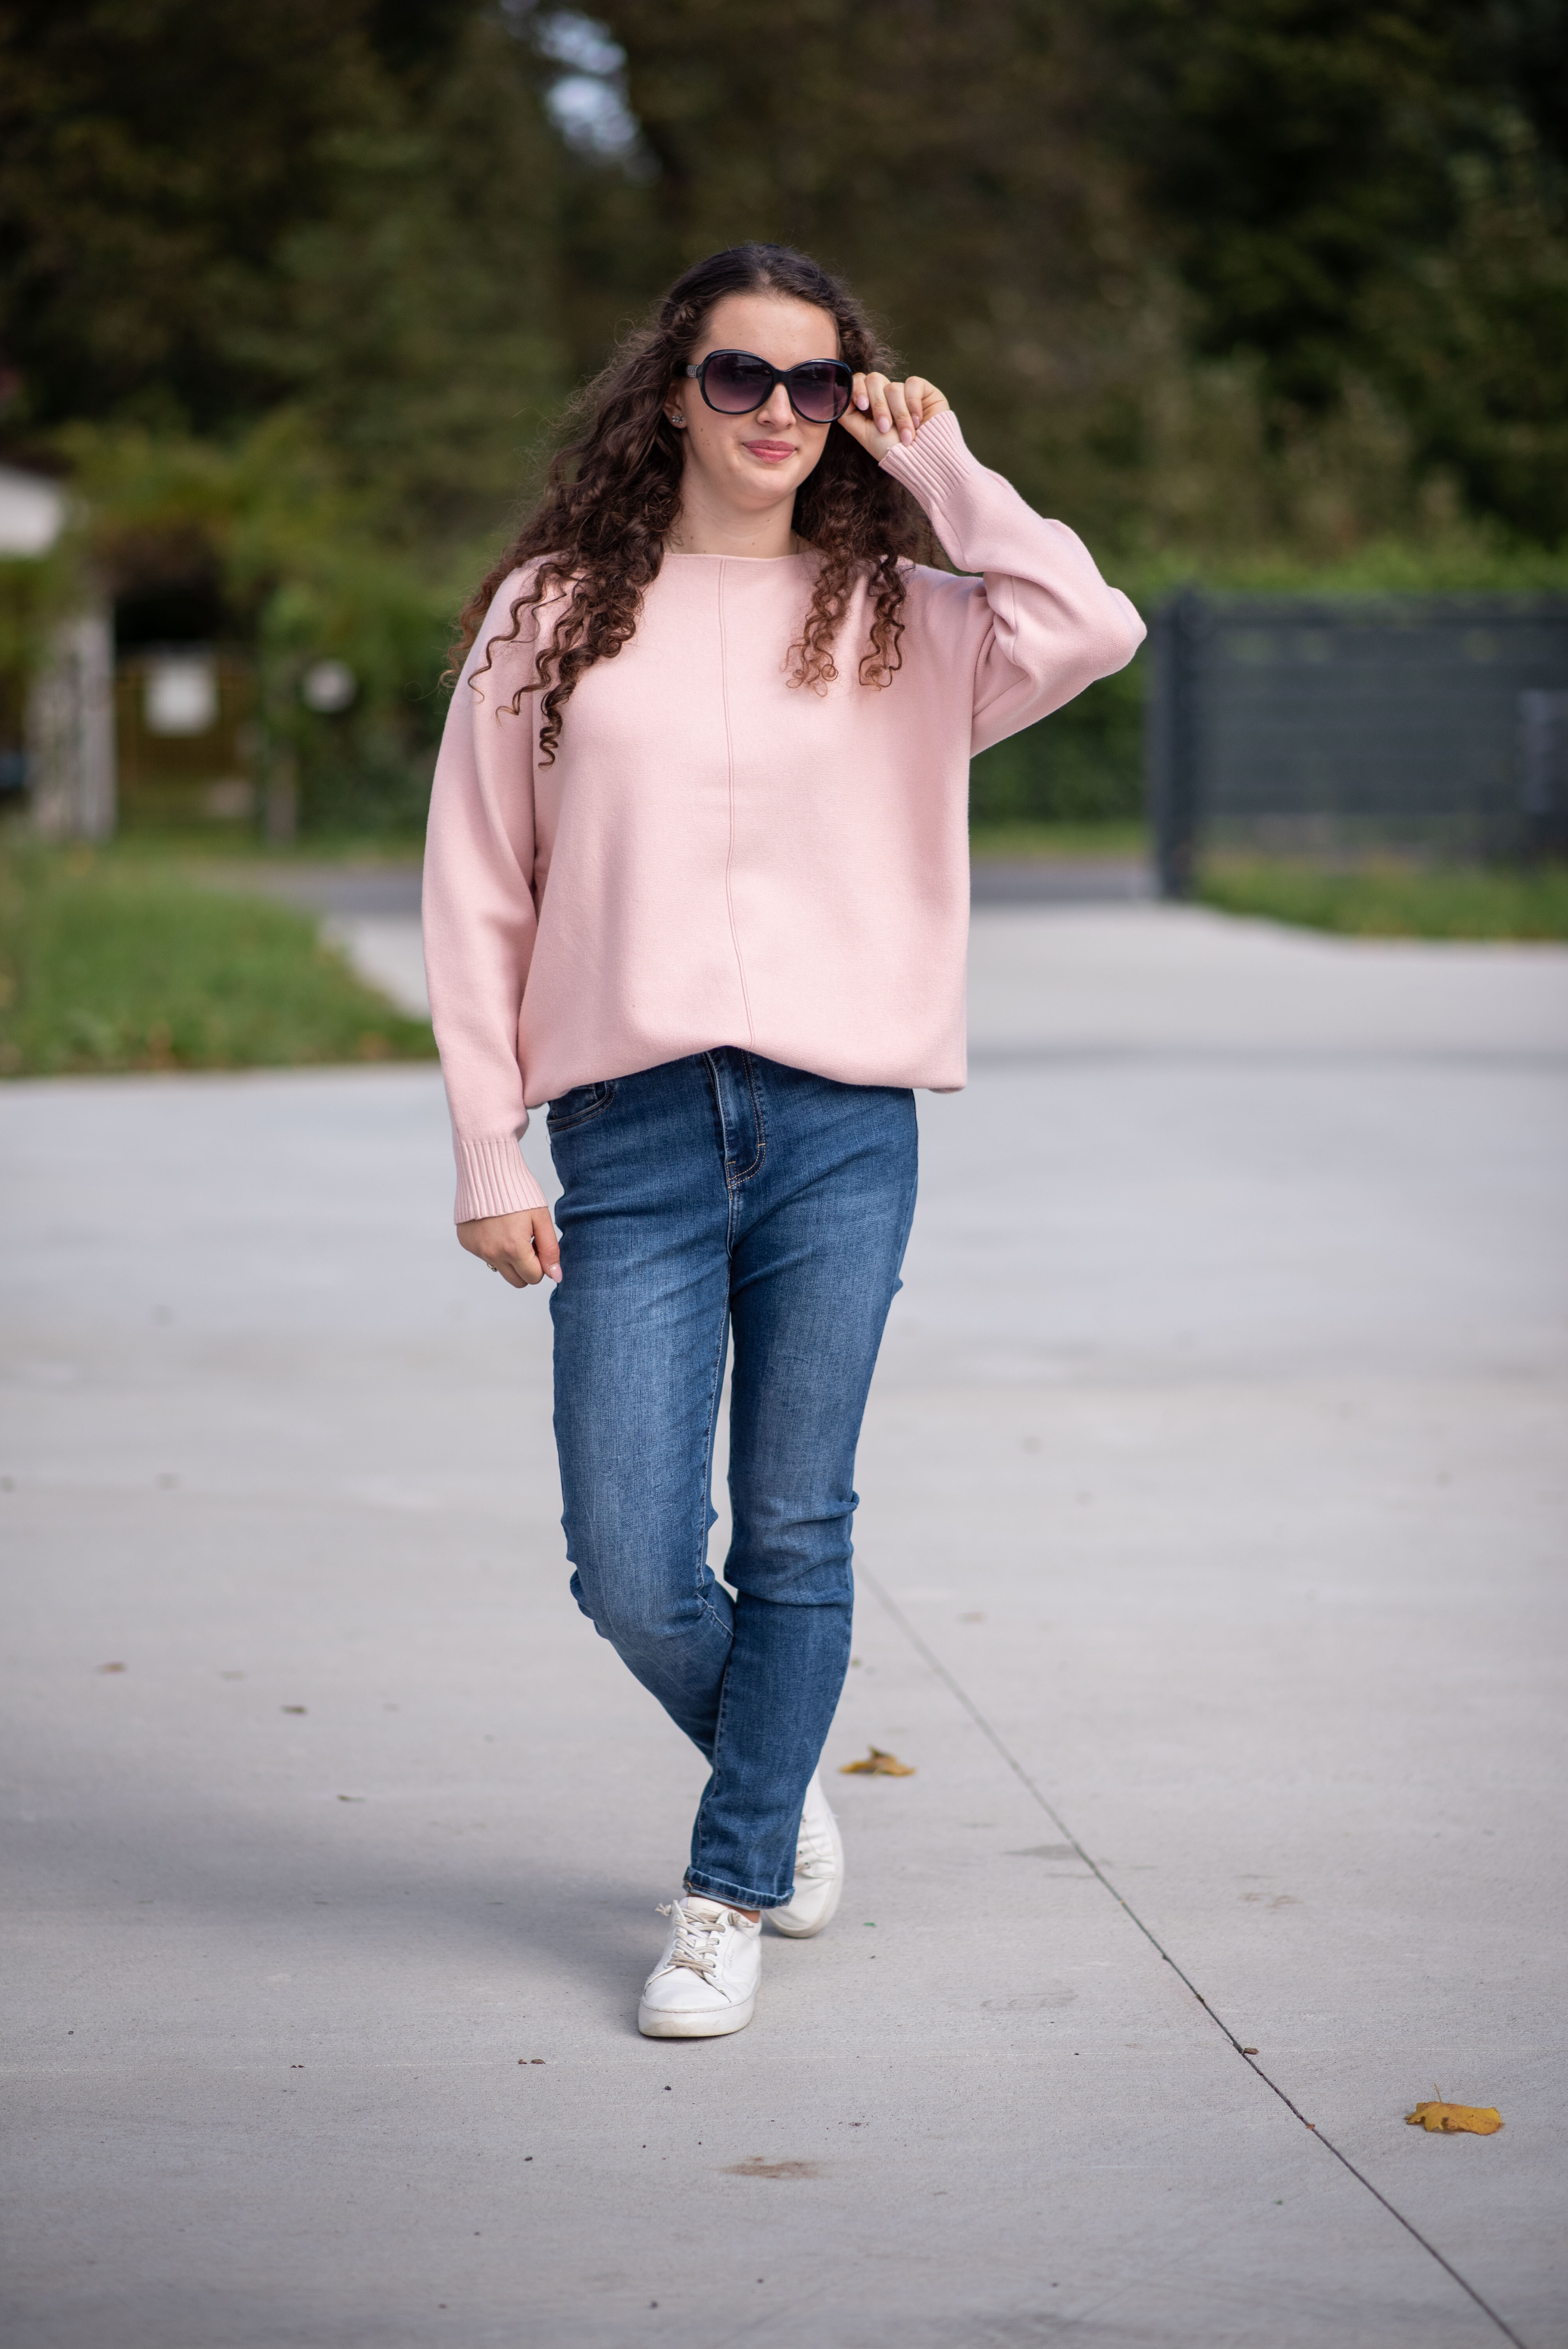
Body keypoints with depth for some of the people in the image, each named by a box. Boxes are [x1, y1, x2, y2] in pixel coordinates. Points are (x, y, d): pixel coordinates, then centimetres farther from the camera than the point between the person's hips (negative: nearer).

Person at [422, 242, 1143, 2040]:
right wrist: (490, 1155, 2)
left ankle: (728, 1899, 19)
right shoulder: (552, 612, 8)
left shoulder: (895, 617, 9)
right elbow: (478, 897, 8)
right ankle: (777, 1783, 27)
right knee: (631, 1573, -2)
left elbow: (1085, 629, -13)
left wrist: (939, 467, -2)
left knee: (795, 1541, 4)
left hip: (844, 1128, 0)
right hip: (634, 1133, 0)